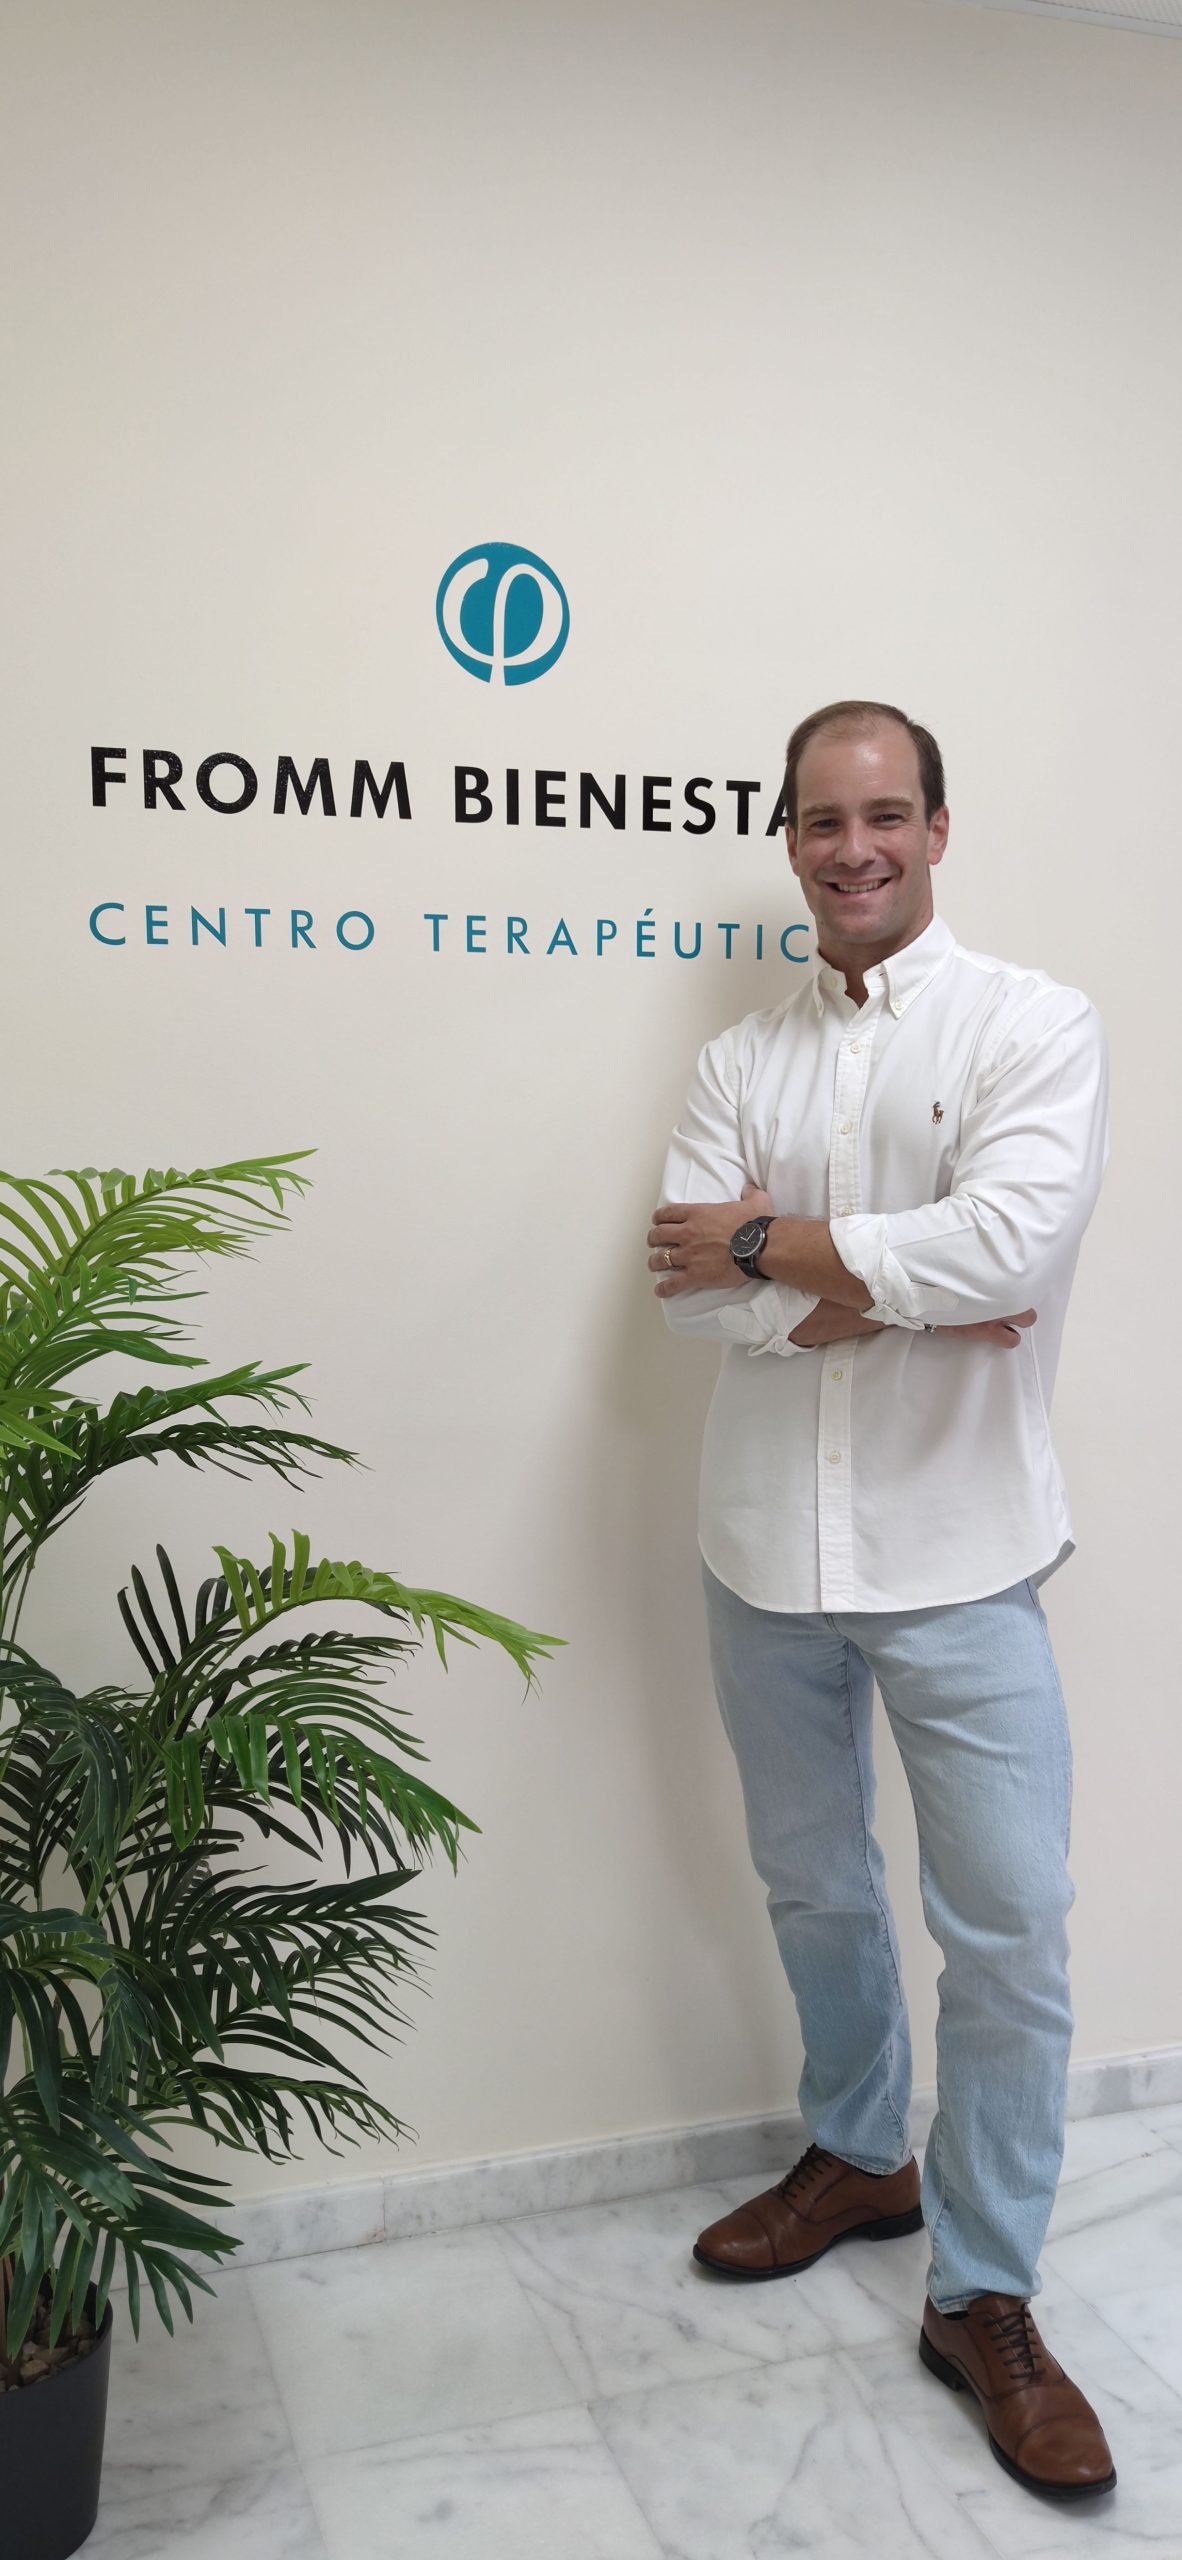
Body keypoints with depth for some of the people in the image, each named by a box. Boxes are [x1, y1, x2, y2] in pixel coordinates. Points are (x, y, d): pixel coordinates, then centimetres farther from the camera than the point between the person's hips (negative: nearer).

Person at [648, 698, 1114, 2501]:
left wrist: (771, 1243, -14)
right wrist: (893, 1293, -17)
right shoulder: (742, 1061, 6)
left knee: (1009, 1932, 2)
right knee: (815, 1893, 20)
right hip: (769, 1547, 4)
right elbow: (686, 1283, -7)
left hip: (956, 1555, -4)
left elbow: (1011, 1240, -22)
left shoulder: (1037, 1027, -6)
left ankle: (985, 2300, 22)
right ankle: (859, 2159, 44)